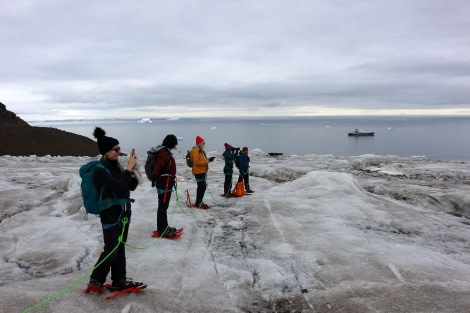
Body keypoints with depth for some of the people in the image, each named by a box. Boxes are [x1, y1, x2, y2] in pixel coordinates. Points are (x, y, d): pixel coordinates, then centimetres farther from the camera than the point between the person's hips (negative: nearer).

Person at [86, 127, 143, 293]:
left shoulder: (116, 166, 6)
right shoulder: (99, 170, -17)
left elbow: (131, 186, 6)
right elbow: (118, 187, -28)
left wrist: (135, 170, -9)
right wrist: (128, 168, -25)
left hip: (124, 212, 8)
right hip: (110, 214, -8)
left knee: (120, 247, 14)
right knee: (111, 250, -3)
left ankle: (119, 280, 25)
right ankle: (95, 281, 15)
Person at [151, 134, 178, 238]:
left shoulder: (165, 152, 15)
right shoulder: (164, 153, -18)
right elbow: (158, 166, -31)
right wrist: (154, 177, -43)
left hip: (166, 182, 10)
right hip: (164, 183, -10)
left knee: (163, 206, 17)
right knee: (163, 206, -3)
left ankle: (162, 227, 28)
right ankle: (163, 229, 5)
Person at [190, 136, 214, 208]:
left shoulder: (201, 150, 18)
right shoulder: (195, 150, -14)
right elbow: (196, 162, -22)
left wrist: (208, 159, 6)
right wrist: (206, 162, -23)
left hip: (202, 171, 11)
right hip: (198, 172, -11)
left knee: (202, 187, 14)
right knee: (202, 187, -12)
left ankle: (199, 202, 23)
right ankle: (198, 203, -5)